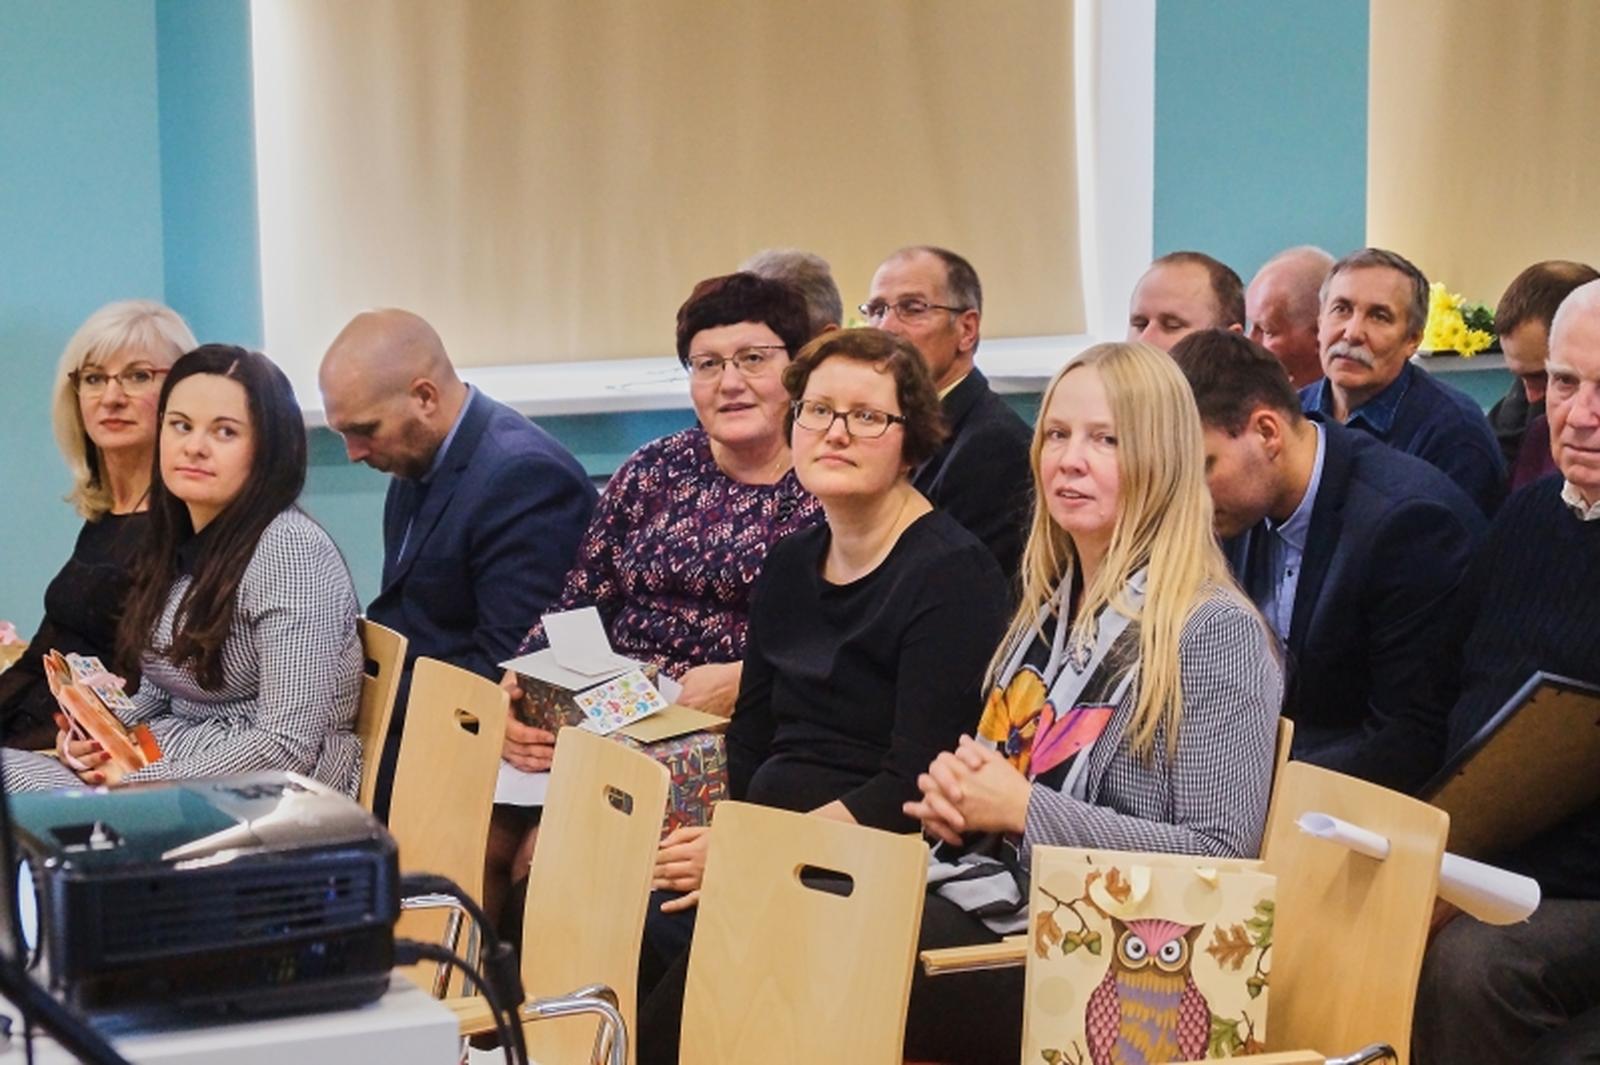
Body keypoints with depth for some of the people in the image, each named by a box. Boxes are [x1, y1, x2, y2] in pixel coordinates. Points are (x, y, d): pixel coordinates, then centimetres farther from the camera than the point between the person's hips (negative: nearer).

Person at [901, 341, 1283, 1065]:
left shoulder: (1212, 631, -8)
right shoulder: (1047, 608, 16)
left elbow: (1220, 856, -14)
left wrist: (1023, 809, -16)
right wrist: (955, 793, 1)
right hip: (981, 896, 7)